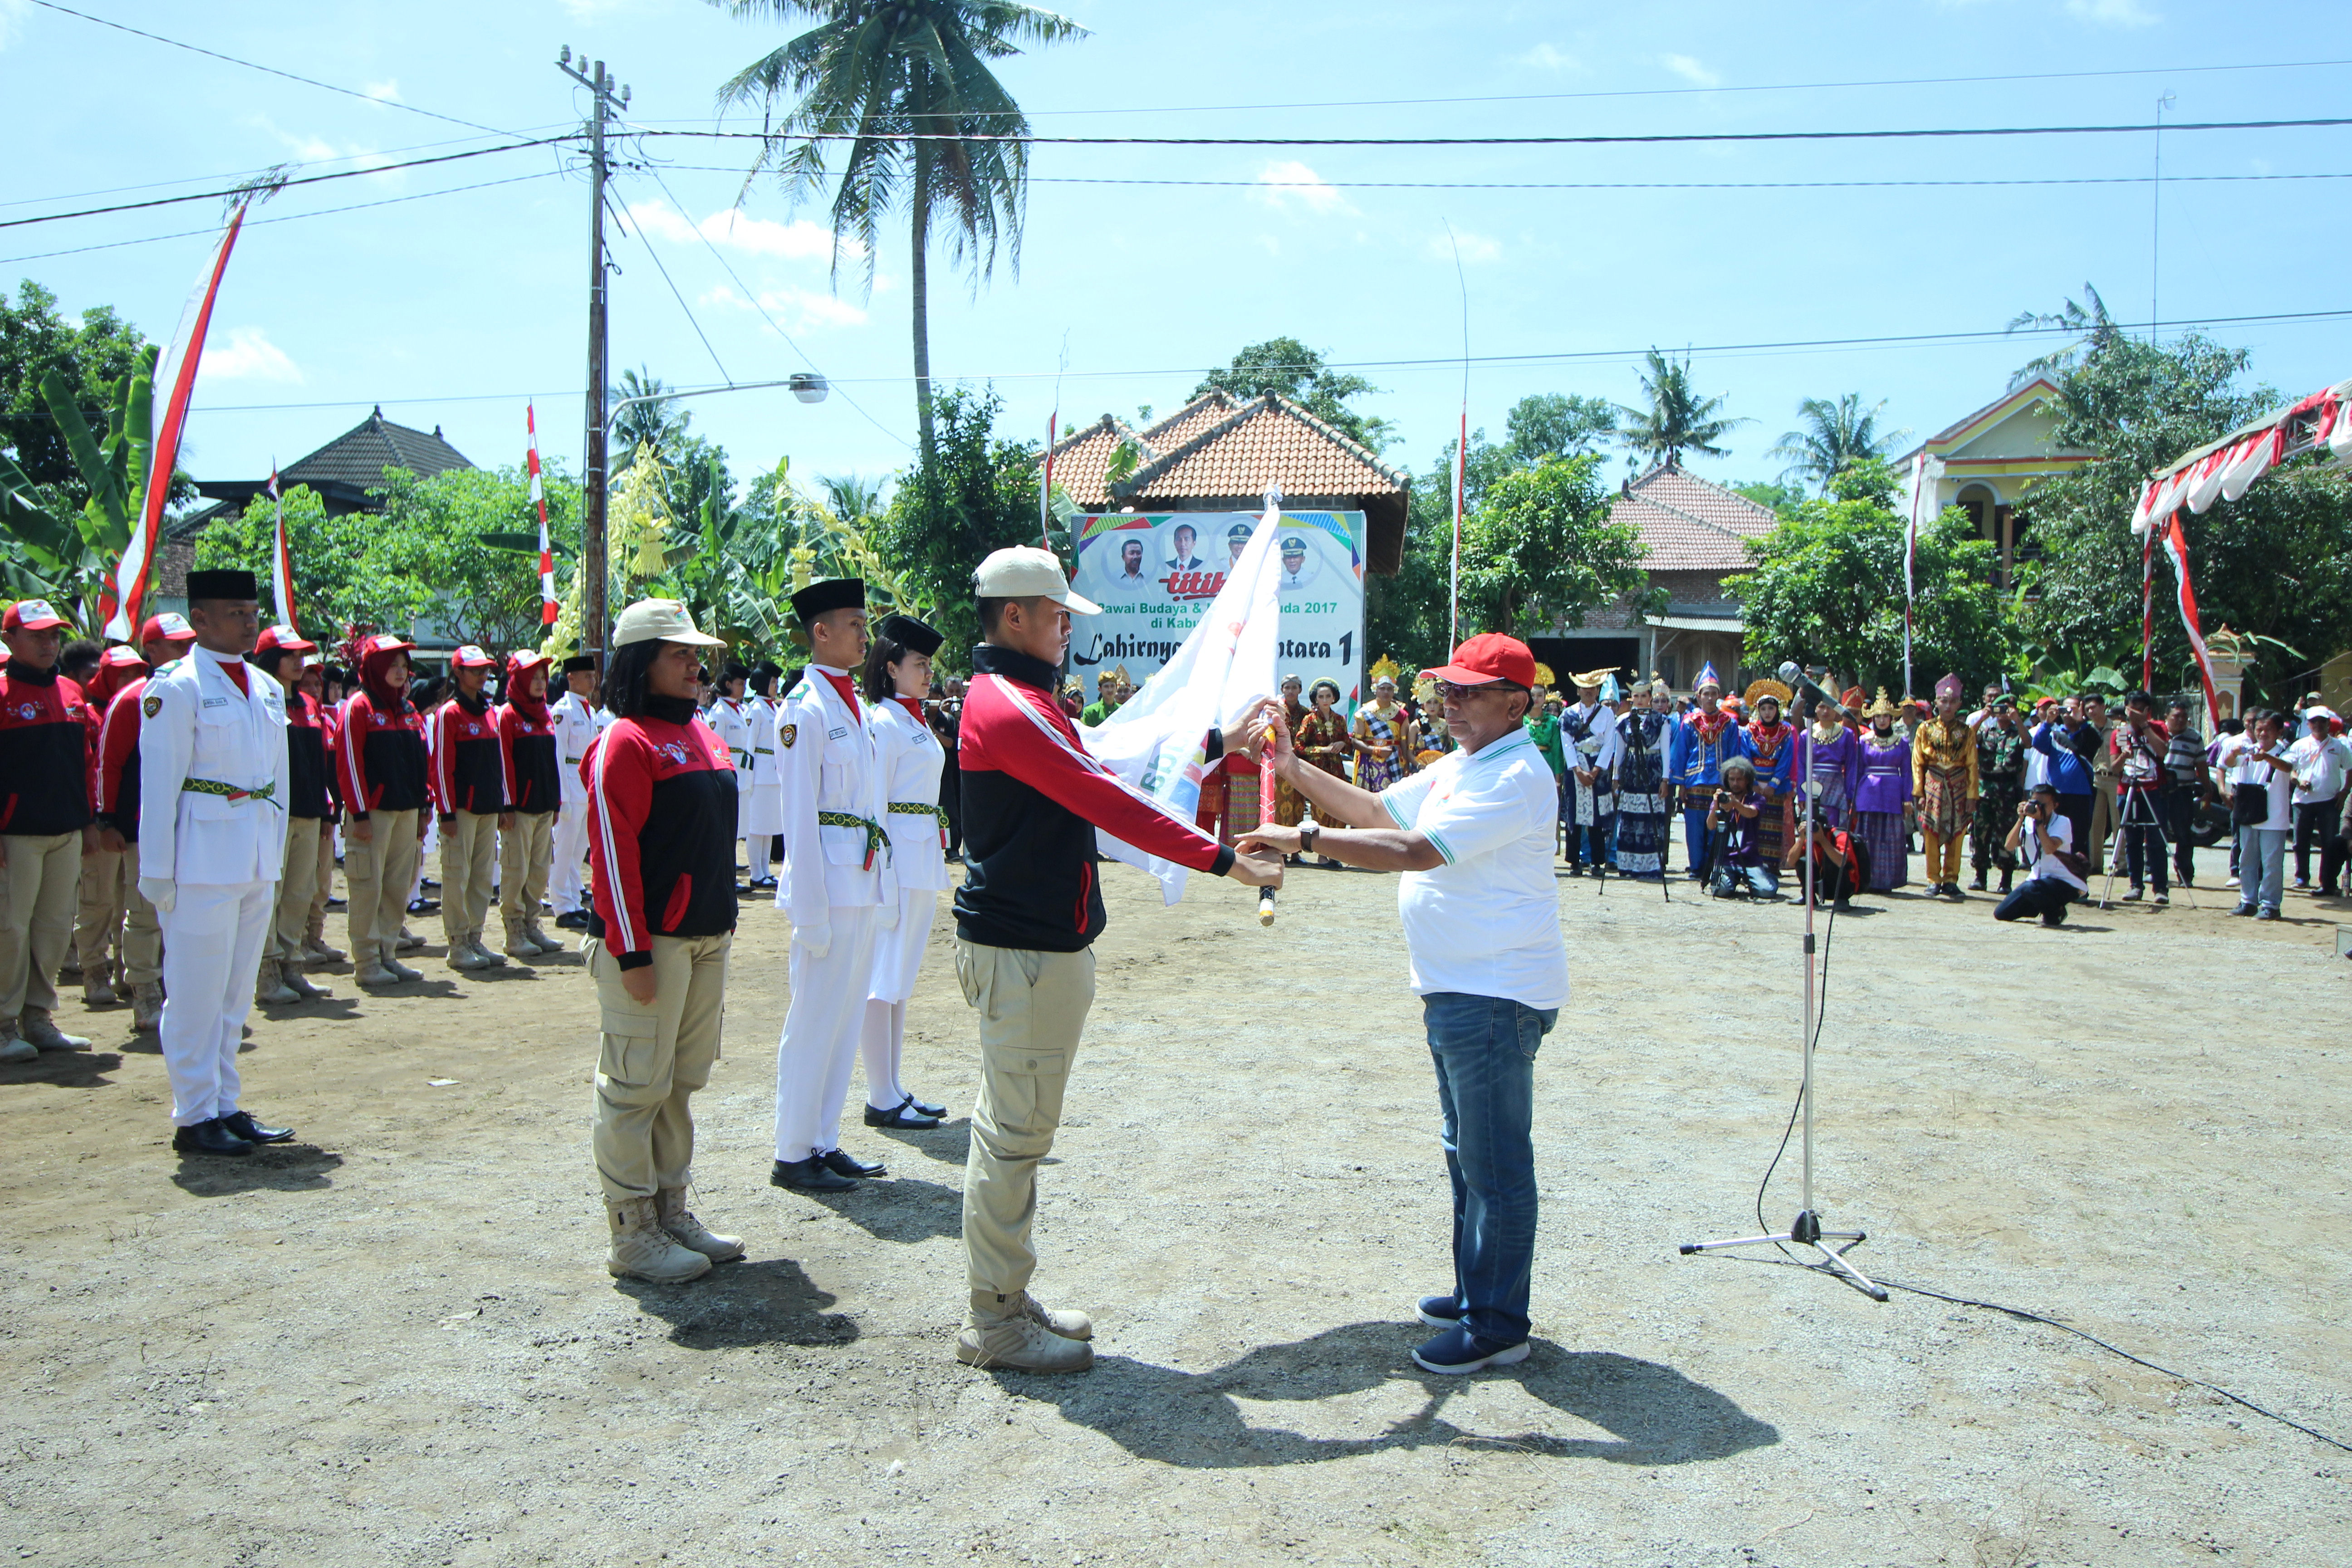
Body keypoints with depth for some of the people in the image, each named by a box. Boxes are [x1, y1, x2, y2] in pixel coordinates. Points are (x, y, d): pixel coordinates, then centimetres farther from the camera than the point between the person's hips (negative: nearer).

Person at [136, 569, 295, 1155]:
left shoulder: (268, 689, 13)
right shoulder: (176, 687, -7)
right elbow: (160, 783, -9)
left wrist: (277, 855, 15)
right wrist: (158, 872, -10)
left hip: (259, 859, 7)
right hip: (203, 857, -7)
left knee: (237, 989, 13)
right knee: (197, 991, 0)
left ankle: (226, 1106, 22)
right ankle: (195, 1117, 9)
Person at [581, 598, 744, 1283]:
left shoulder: (700, 734, 14)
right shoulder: (624, 743, -12)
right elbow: (614, 853, -16)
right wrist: (633, 954, -18)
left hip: (706, 937, 8)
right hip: (652, 942, -8)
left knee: (683, 1079, 14)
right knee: (637, 1085, 0)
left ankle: (672, 1212, 26)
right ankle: (633, 1236, 10)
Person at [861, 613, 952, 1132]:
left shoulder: (916, 722, 17)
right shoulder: (883, 722, -11)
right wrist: (882, 869, -17)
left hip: (923, 860, 10)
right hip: (897, 858, -10)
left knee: (902, 977, 13)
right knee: (882, 978, -4)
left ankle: (896, 1089, 20)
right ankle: (882, 1100, 1)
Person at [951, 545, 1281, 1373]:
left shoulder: (1015, 699, 16)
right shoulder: (1013, 707, -19)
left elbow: (1104, 764, 18)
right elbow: (1111, 803, -23)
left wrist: (1220, 742, 20)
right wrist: (1223, 858, -20)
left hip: (1030, 944, 11)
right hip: (1026, 953, -11)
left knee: (1014, 1127, 17)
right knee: (1014, 1131, -2)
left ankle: (1005, 1297, 28)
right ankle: (995, 1322, 9)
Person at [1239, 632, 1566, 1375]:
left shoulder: (1513, 778, -19)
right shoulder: (1458, 768, 14)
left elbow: (1416, 851, -28)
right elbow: (1378, 812, 17)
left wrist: (1304, 838, -28)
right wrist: (1295, 768, 7)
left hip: (1496, 995, -11)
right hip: (1459, 990, 11)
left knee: (1494, 1165, -2)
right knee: (1467, 1153, 20)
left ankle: (1497, 1326, 9)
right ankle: (1477, 1292, 34)